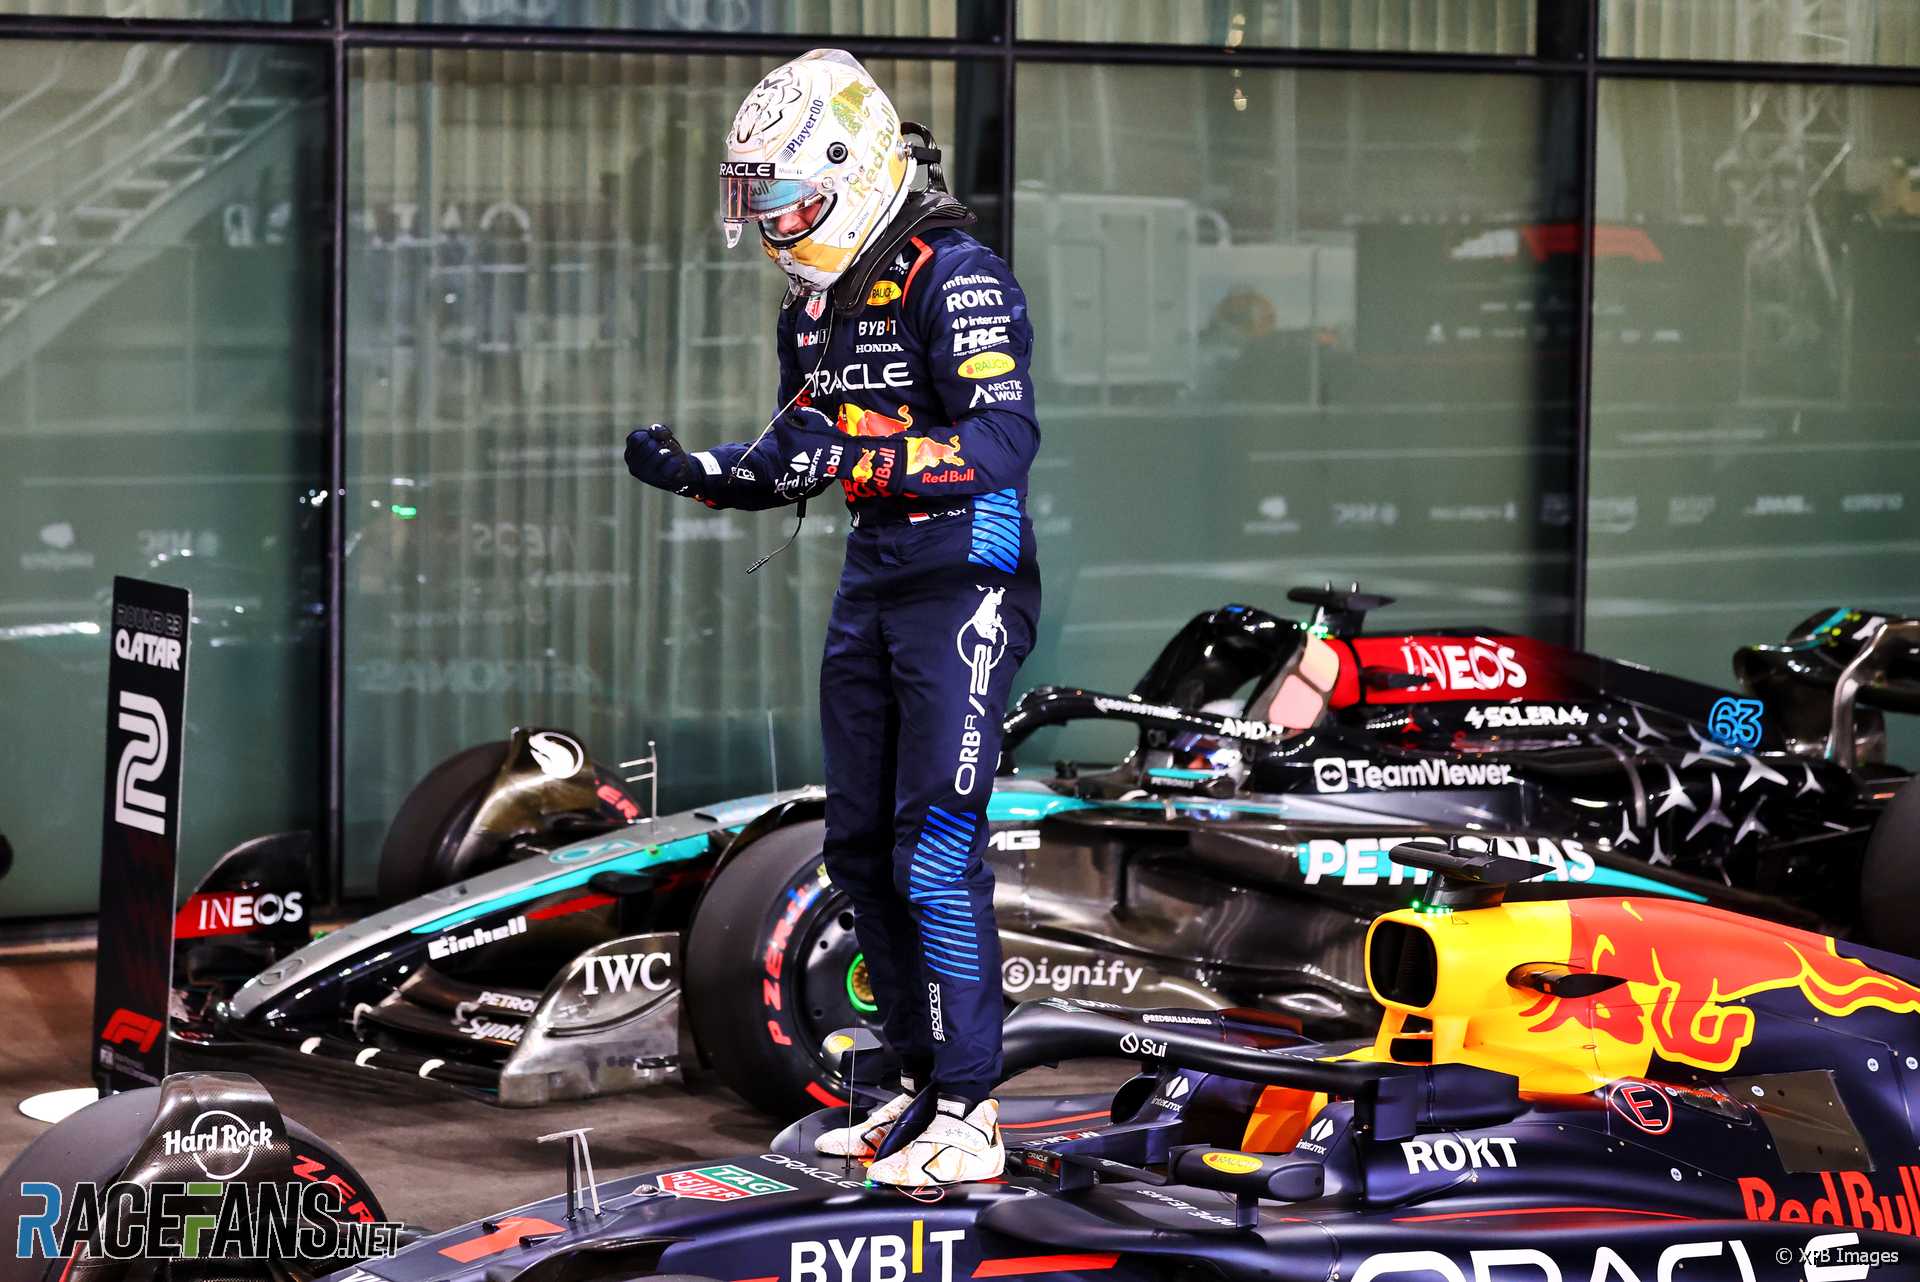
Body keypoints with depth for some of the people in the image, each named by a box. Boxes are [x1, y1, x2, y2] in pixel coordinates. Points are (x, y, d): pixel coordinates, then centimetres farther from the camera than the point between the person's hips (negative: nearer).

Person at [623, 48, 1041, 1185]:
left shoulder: (955, 275, -15)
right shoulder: (818, 302, 14)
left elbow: (1005, 443, -25)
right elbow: (803, 455, 22)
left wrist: (854, 458, -32)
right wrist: (700, 471, 4)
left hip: (966, 585, -9)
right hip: (873, 590, 9)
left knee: (935, 847, -14)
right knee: (860, 847, 10)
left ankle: (969, 1124, -11)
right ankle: (927, 1085, 20)